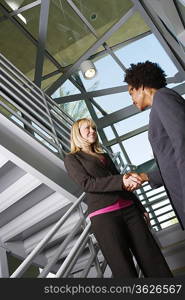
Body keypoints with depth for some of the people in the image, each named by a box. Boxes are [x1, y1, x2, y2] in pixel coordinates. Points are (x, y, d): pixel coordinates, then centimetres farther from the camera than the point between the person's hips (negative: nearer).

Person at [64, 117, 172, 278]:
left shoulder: (104, 156, 24)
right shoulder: (72, 159, 7)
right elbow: (86, 183, -9)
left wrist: (141, 208, 20)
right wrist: (121, 180, -20)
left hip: (128, 209, 5)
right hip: (103, 215, -5)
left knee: (151, 256, 2)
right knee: (123, 266, -4)